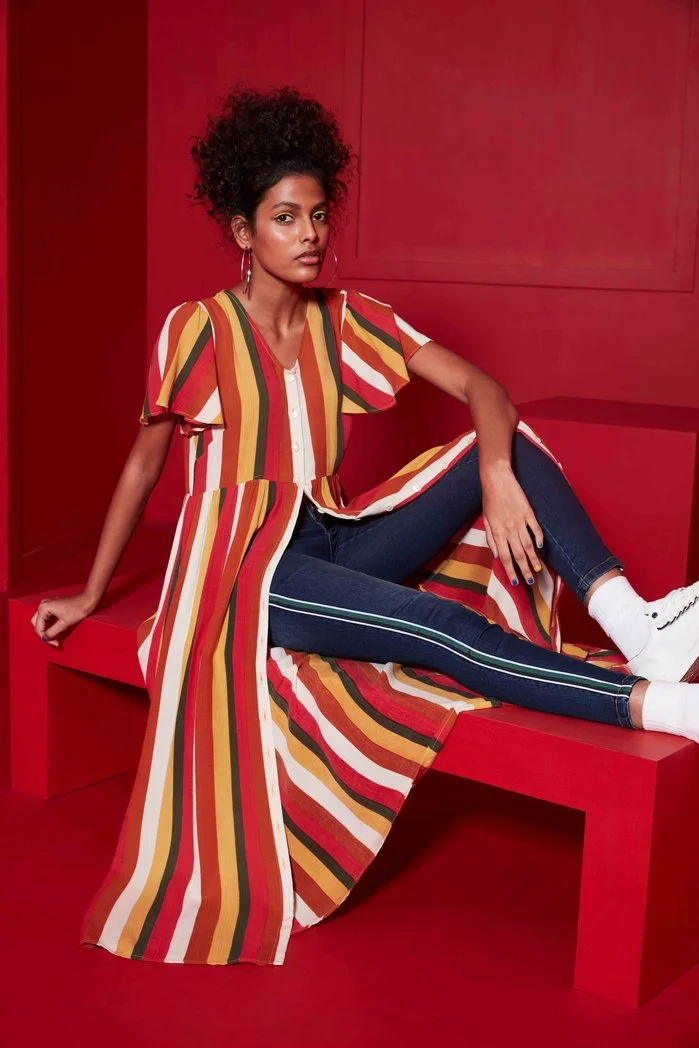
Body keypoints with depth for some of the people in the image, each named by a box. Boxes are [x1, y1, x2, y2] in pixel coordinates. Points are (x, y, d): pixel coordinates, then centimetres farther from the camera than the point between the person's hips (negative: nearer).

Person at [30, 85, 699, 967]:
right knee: (440, 624, -32)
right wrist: (91, 594, 8)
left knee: (506, 443, -14)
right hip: (247, 566, -5)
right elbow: (142, 465, 2)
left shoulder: (347, 320, 3)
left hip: (332, 543, 6)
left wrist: (497, 474, -26)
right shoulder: (198, 330, -8)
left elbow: (479, 387, -5)